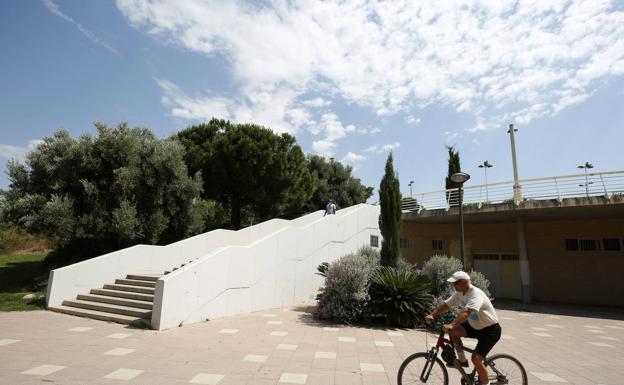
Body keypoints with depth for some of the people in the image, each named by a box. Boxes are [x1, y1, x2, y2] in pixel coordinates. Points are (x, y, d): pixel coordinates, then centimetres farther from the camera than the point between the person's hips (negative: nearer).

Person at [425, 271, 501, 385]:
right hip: (475, 326, 8)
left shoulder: (476, 294, -29)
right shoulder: (459, 294, -3)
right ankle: (462, 360, 6)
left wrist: (451, 325, -54)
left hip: (490, 330, -8)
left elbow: (466, 312, -44)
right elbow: (446, 305, -4)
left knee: (476, 359, -14)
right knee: (453, 331, -10)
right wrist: (432, 315, -18)